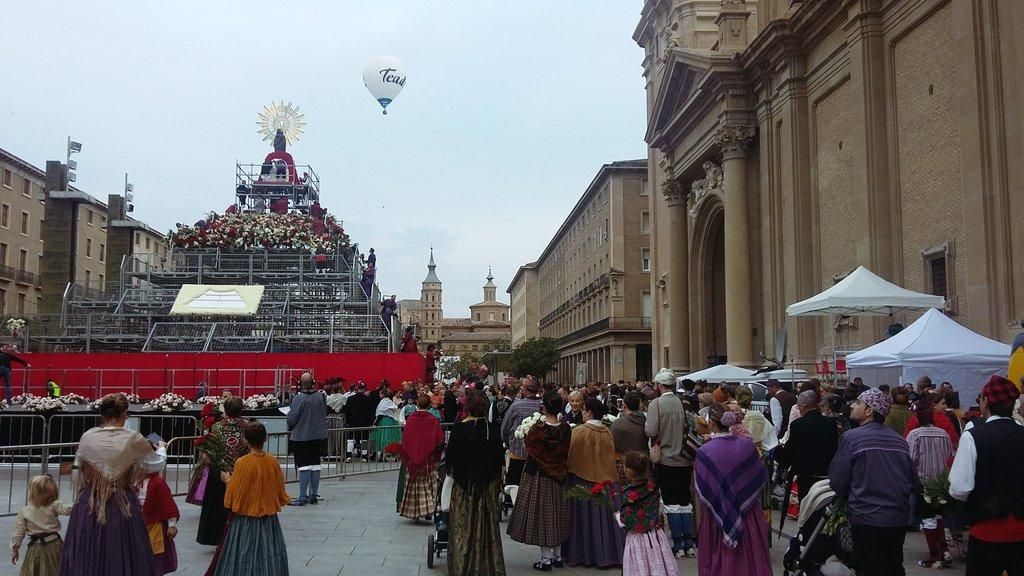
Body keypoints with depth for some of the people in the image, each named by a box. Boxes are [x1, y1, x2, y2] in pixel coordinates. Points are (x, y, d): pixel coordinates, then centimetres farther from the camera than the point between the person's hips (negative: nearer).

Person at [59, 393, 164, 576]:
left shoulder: (87, 437, -2)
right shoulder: (133, 439, -9)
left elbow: (79, 467, 12)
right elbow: (157, 460, 7)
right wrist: (162, 449, 29)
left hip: (89, 505, 3)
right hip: (123, 507, -2)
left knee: (86, 558, 12)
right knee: (121, 558, 7)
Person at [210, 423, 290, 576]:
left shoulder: (242, 463, -15)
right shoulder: (273, 462, -4)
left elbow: (234, 495, -10)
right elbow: (280, 491, 4)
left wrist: (228, 480, 7)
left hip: (245, 520, -3)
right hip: (269, 520, 3)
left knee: (244, 558, 7)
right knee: (268, 557, 11)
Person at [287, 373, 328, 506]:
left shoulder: (299, 398, -17)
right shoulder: (321, 396, -1)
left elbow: (291, 419, -15)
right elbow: (325, 414, 10)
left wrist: (289, 414, 6)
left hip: (301, 436, -5)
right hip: (318, 435, 5)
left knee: (304, 467, -3)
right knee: (315, 465, 11)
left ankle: (303, 497, -2)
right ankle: (314, 495, 18)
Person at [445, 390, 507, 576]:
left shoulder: (459, 428, -12)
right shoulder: (492, 429, -7)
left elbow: (450, 457, -9)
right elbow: (499, 458, -2)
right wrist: (497, 482, 10)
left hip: (464, 483, -2)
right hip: (488, 484, 2)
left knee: (463, 526, 8)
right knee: (486, 525, 12)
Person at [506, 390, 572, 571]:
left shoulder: (538, 429, -22)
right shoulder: (566, 429, -9)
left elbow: (527, 442, -3)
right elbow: (565, 451, 4)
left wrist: (526, 432, 14)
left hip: (538, 474, -4)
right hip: (558, 476, 4)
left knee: (541, 512, 5)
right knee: (556, 512, 17)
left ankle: (546, 559, 9)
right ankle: (557, 555, 25)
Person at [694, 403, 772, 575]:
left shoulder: (704, 452, -19)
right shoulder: (747, 445, -11)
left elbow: (702, 491, -12)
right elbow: (760, 478, 1)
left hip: (718, 516, -2)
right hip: (748, 514, 2)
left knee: (720, 559, 14)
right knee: (748, 557, 18)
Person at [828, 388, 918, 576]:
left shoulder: (851, 438, -11)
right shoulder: (900, 441, 2)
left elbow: (836, 482, -9)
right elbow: (914, 483, 8)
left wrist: (849, 500, 10)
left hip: (866, 519, -5)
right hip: (898, 519, 5)